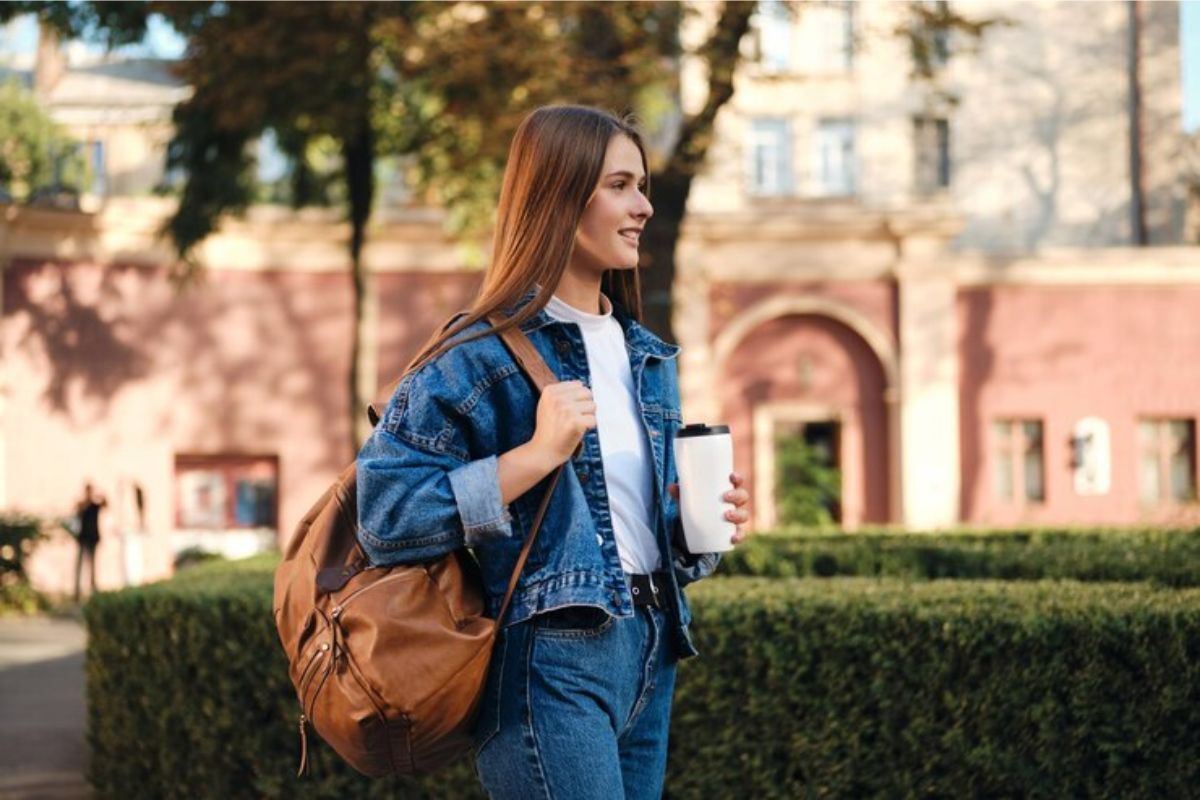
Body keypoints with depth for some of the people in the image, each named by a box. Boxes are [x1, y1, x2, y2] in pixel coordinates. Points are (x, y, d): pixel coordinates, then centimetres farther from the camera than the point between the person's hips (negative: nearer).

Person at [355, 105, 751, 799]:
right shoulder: (484, 354, -8)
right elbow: (385, 515, -16)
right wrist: (536, 455, -21)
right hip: (551, 661, -8)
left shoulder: (648, 358, 14)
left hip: (650, 659, 8)